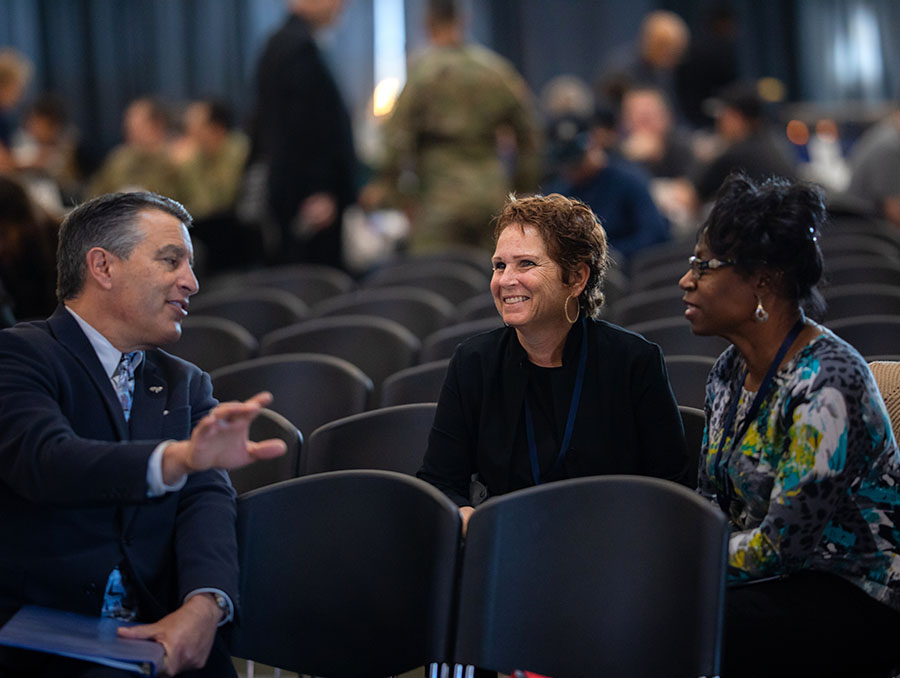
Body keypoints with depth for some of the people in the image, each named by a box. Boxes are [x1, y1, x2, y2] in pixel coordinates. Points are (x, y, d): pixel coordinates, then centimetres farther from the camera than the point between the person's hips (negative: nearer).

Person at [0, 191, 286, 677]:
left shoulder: (186, 385, 19)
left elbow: (208, 499, 4)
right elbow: (43, 458, -20)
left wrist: (204, 604, -17)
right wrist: (176, 458, -38)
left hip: (152, 638, 5)